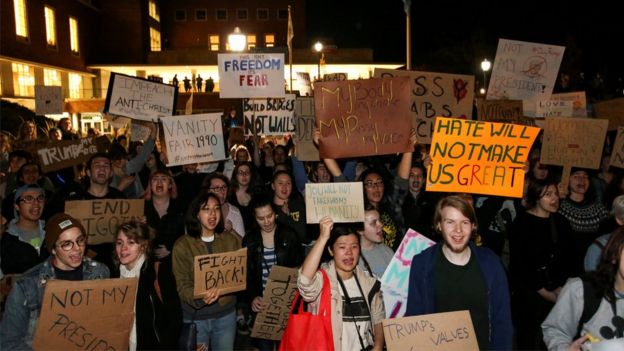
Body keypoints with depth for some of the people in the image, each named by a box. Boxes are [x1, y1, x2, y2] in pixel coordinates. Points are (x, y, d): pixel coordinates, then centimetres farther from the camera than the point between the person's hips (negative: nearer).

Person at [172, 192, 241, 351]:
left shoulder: (231, 240, 1)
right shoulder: (182, 245, -7)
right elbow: (183, 285, -10)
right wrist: (199, 298, -29)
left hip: (226, 314, 2)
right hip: (195, 316, -2)